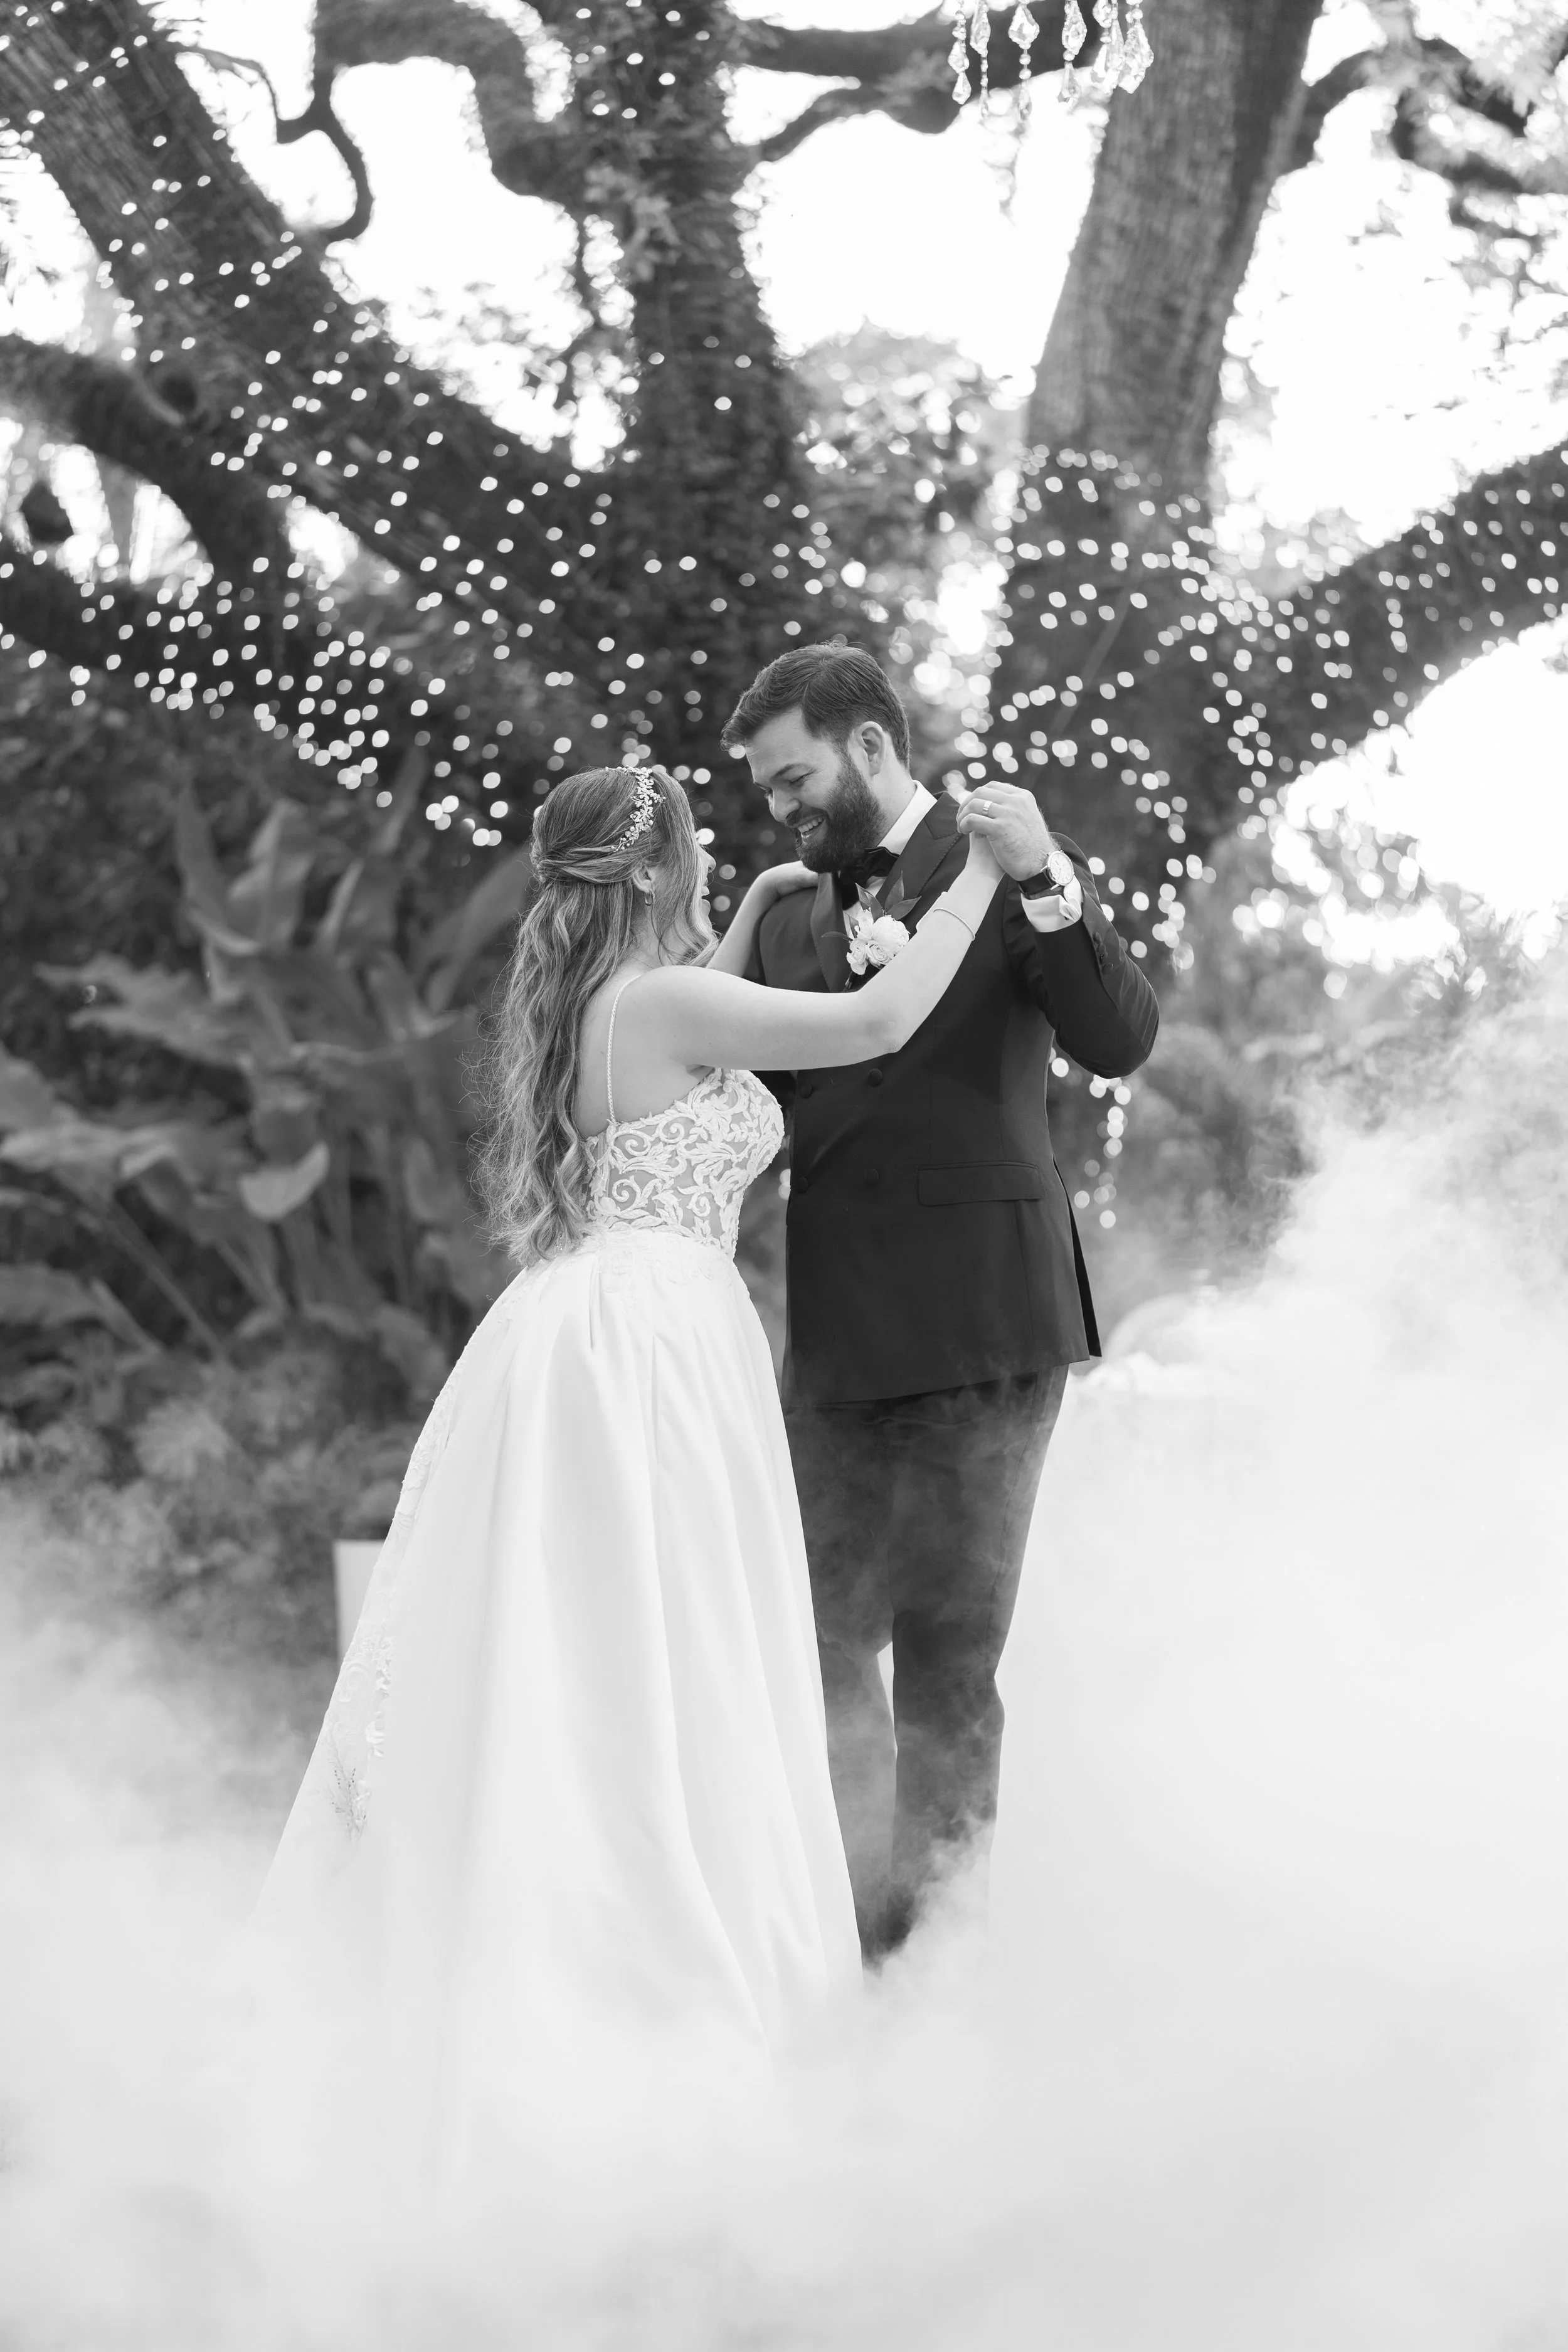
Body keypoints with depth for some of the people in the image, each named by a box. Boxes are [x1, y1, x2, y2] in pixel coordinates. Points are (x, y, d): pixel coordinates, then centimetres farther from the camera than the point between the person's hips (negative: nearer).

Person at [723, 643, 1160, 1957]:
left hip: (978, 1322, -6)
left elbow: (1120, 1040, -13)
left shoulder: (1006, 867, -2)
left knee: (945, 1652, -3)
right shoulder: (788, 920, 16)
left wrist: (1046, 883, -25)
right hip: (839, 1335, 6)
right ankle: (858, 1929, 22)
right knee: (814, 1634, 10)